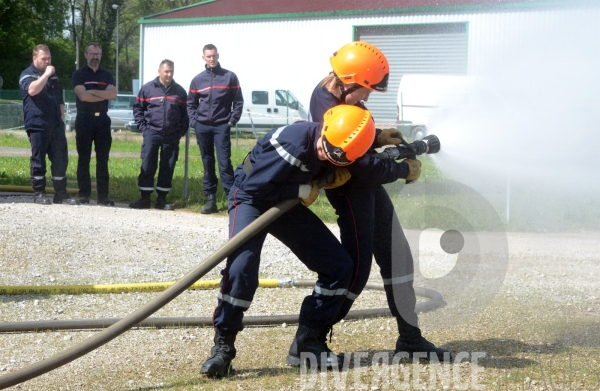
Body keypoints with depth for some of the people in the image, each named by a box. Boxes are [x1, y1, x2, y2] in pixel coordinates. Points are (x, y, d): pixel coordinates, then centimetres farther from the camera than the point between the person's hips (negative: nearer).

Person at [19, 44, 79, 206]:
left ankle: (61, 193, 10)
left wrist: (61, 118, 18)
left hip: (56, 126, 6)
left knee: (60, 159, 3)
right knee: (38, 159, -2)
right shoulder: (27, 74, -1)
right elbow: (32, 90, -23)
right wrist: (46, 74, -20)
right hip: (38, 125, -6)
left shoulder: (53, 76, 21)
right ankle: (39, 193, 5)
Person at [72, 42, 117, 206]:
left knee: (103, 159, 2)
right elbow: (82, 95, -13)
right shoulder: (79, 74, 3)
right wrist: (104, 95, -8)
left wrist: (92, 91, -12)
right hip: (84, 119, -3)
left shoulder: (107, 75, 13)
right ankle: (84, 195, 2)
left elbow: (113, 94, -5)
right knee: (84, 159, -1)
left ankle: (103, 196, 2)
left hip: (102, 119, 3)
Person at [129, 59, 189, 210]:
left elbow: (185, 114, 13)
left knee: (168, 168, 3)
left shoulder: (180, 91, 9)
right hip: (152, 133, -2)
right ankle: (145, 198, 1)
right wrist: (142, 127, 0)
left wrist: (181, 131, 3)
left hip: (172, 136, 2)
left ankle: (162, 199, 11)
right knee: (147, 166, -4)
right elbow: (138, 108, 9)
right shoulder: (148, 88, 4)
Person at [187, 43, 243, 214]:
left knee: (224, 162, -10)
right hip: (202, 127, 3)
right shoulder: (197, 80, 10)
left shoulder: (230, 77, 2)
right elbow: (191, 104, 16)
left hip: (222, 126, -3)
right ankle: (210, 199, 10)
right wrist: (194, 121, 3)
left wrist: (232, 121, -6)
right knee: (207, 164, 7)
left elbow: (238, 101, 2)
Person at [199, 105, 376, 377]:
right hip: (251, 199, -7)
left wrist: (333, 178, -13)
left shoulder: (333, 148, -12)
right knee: (241, 268, -28)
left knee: (339, 266, -2)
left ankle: (309, 339, 9)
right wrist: (301, 191, -24)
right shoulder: (294, 143, -33)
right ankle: (223, 346, -11)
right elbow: (254, 187, -29)